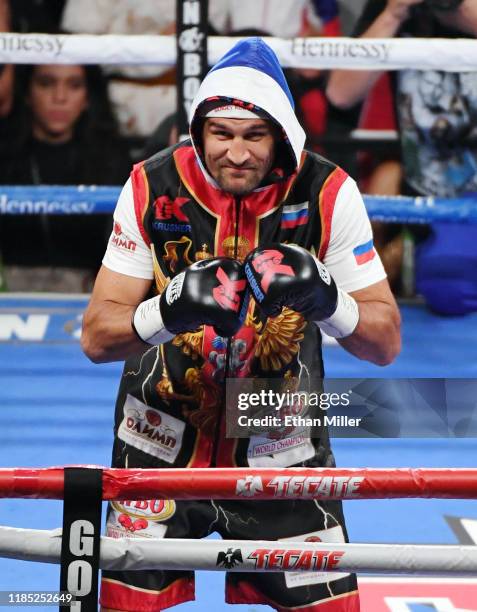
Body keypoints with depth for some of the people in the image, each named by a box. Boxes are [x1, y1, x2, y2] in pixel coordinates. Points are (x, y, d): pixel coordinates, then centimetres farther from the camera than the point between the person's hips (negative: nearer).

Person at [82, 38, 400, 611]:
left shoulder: (327, 194, -13)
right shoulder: (152, 188, -12)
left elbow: (386, 343, -11)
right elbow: (96, 338, -13)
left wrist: (328, 302, -31)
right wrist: (169, 312, -33)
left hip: (281, 450, 0)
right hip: (163, 443, 0)